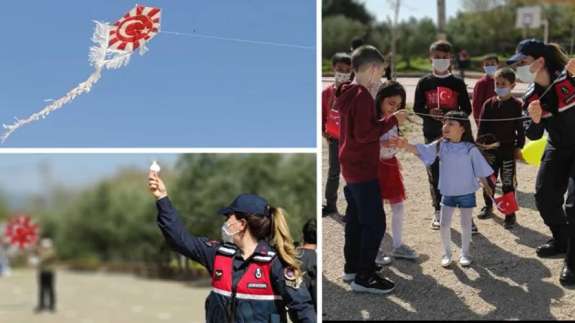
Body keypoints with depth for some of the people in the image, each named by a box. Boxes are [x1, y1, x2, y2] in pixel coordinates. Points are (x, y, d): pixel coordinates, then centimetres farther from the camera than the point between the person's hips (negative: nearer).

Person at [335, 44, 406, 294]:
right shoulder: (362, 95, -19)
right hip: (363, 169, -10)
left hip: (351, 167, 10)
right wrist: (392, 119, -17)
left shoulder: (348, 94, 10)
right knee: (375, 222, -6)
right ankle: (364, 277, -2)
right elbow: (364, 134, -24)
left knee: (355, 218, 17)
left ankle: (352, 267, 25)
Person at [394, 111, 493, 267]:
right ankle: (447, 253, 25)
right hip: (447, 193, 2)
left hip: (467, 193, -2)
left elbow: (481, 170, -4)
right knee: (444, 224, 6)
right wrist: (406, 146, -34)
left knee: (466, 224, 11)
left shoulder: (470, 149, -11)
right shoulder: (440, 145, -6)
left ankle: (465, 253, 29)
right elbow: (421, 150, -16)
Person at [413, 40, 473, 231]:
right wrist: (430, 113, -17)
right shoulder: (424, 83, 3)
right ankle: (438, 212, 21)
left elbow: (467, 109, 2)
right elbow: (417, 108, 3)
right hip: (431, 135, 1)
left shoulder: (458, 83, 2)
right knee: (434, 174, 8)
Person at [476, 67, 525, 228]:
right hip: (490, 148, 3)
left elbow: (520, 128, -3)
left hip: (508, 149, -3)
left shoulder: (517, 105, -5)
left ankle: (510, 213, 9)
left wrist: (519, 146, -5)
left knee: (508, 183, 1)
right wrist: (479, 143, 0)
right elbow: (482, 126, 5)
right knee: (488, 179, 13)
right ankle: (488, 206, 31)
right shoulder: (489, 104, 2)